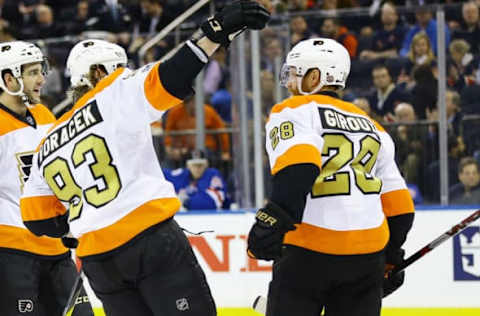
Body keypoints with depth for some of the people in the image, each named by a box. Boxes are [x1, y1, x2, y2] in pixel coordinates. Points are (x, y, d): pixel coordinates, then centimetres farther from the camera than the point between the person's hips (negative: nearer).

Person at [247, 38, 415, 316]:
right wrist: (391, 258, 31)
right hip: (368, 255, 5)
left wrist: (274, 217, -28)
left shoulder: (294, 111, 2)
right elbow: (399, 206, 22)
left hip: (309, 251, -5)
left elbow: (299, 166, -20)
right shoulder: (373, 127, 21)